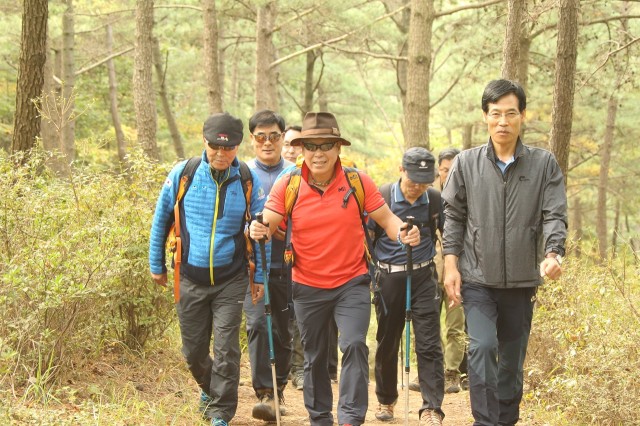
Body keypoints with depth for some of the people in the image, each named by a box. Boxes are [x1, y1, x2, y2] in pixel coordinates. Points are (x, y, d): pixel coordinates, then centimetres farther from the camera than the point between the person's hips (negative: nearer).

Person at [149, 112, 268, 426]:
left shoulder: (248, 182, -6)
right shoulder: (183, 174, -7)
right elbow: (160, 220, 5)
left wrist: (259, 276, 4)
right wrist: (156, 265, 9)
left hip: (231, 282, -1)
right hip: (190, 279, 1)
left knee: (226, 350, -6)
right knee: (193, 351, 13)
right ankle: (209, 388, 43)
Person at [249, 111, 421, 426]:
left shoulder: (358, 182, -7)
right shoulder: (287, 186, -7)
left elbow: (387, 219, -3)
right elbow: (268, 225, -10)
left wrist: (403, 234, -24)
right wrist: (259, 231, -34)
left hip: (352, 282, -1)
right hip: (307, 287, 1)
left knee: (354, 344, -19)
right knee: (314, 357, 14)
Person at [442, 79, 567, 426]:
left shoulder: (544, 164, 2)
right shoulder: (466, 163, 2)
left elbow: (554, 215, -3)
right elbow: (453, 216, 6)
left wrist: (553, 253, -21)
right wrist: (451, 264, -1)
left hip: (522, 281, 1)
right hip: (477, 280, -1)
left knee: (513, 360, 11)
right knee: (482, 347, -20)